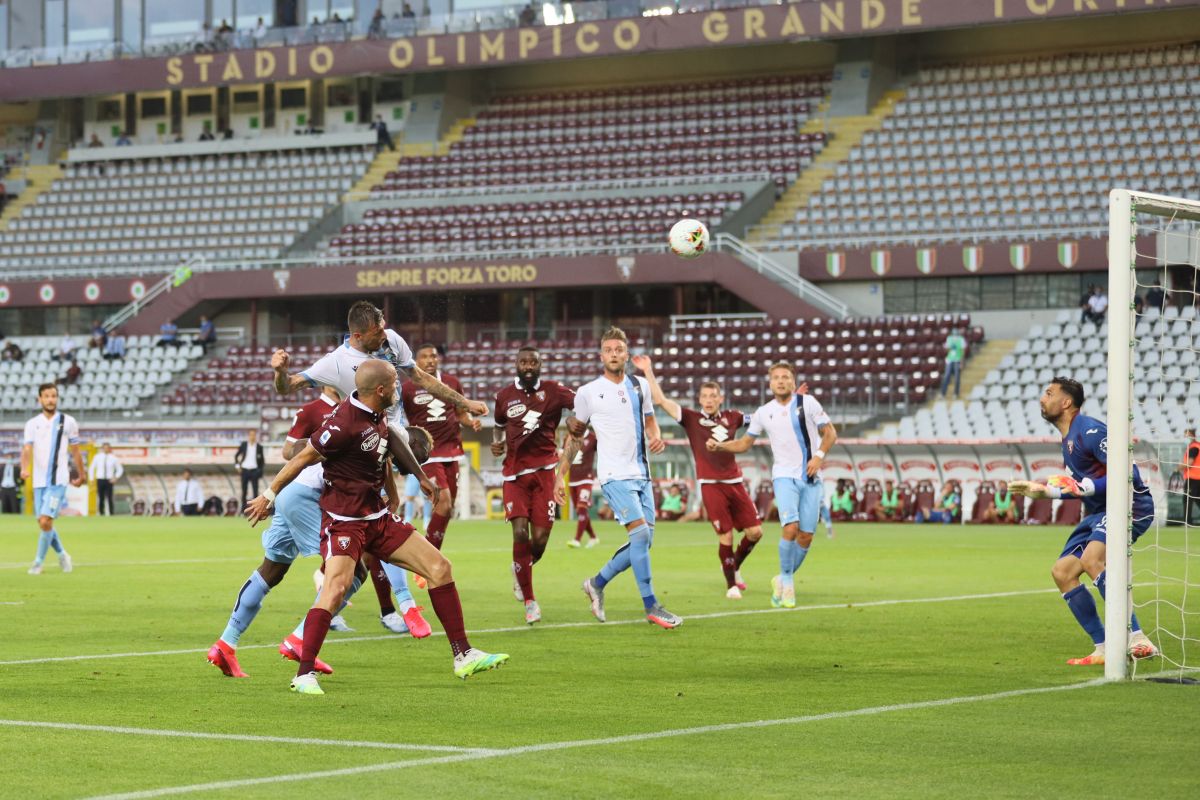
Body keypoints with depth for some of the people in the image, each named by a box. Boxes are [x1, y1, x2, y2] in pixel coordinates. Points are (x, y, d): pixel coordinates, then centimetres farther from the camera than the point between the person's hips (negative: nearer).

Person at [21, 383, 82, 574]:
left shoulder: (68, 422, 1)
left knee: (45, 521, -15)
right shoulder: (32, 424, 5)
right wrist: (24, 469, -26)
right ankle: (62, 555, 32)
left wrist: (81, 476, 15)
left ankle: (38, 562, -4)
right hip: (39, 481, 3)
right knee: (43, 523, 8)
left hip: (58, 480, -3)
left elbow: (75, 451, 9)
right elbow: (27, 449, -8)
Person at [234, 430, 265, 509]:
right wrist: (237, 465, 1)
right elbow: (236, 455, 11)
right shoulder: (244, 444, 3)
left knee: (255, 491, -6)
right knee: (244, 491, 4)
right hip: (244, 470, 1)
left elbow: (261, 460, 9)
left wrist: (260, 471, 0)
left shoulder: (259, 447, 3)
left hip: (254, 471, -1)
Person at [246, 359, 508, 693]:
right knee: (336, 588, -27)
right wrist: (268, 496, -5)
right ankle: (304, 675, -17)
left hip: (378, 516, 9)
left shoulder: (379, 416, 6)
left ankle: (464, 657, 9)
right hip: (344, 521, -9)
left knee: (439, 567, 4)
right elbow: (302, 459, -13)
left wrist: (393, 496, 34)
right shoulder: (344, 423, -22)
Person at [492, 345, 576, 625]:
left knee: (540, 539, -4)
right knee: (520, 533, -14)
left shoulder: (552, 391, 0)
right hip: (515, 474, 1)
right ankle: (529, 602, -1)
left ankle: (521, 570, 34)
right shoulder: (504, 396, 6)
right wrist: (497, 443, 5)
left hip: (544, 470, -1)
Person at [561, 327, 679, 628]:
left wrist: (656, 438, 0)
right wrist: (560, 474, 6)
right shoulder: (588, 392, -2)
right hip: (615, 476, -6)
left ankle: (597, 583, 24)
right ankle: (651, 607, -13)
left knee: (643, 542, 5)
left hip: (642, 475, 6)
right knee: (640, 533, -18)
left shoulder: (640, 385, 10)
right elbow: (575, 436, 8)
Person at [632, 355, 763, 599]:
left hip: (734, 483, 4)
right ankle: (731, 585, 8)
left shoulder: (731, 417, 10)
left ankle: (735, 566, 28)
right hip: (710, 485, -4)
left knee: (754, 531, 1)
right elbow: (661, 400, -5)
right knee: (726, 536, -7)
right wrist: (649, 372, -11)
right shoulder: (691, 419, 2)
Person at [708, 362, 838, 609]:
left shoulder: (808, 402, 1)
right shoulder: (763, 413, 6)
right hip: (785, 476, -1)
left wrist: (819, 455, -12)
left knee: (806, 536, -1)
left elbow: (830, 432, 4)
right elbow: (744, 443, 16)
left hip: (810, 478, 1)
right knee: (791, 528, -21)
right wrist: (718, 445, 0)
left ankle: (783, 580, 20)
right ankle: (787, 584, -6)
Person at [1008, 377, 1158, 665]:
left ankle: (1136, 639, -36)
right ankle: (1103, 649, 6)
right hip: (1099, 511, 11)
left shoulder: (1089, 431, -15)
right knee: (1062, 572, 5)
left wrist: (1087, 487, -27)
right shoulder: (1068, 438, 17)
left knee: (1092, 559, -33)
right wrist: (1042, 489, 28)